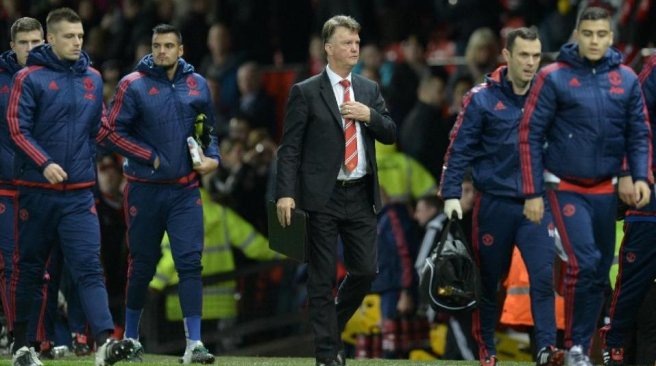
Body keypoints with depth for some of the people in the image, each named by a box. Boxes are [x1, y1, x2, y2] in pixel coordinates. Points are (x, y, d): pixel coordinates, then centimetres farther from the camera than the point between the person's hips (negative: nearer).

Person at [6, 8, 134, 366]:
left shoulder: (93, 79, 10)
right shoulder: (29, 78, -5)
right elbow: (17, 128, -11)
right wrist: (45, 164, -21)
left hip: (79, 194, 3)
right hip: (36, 191, -3)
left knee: (89, 268, -10)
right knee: (27, 268, 8)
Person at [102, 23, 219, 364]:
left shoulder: (197, 84, 7)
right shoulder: (133, 86, -5)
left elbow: (209, 127, 20)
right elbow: (113, 131, -7)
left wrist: (211, 156, 2)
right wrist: (152, 158, -12)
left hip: (185, 189, 2)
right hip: (145, 189, -2)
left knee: (190, 263, -8)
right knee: (142, 265, 8)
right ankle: (131, 337, 25)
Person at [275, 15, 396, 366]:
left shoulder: (369, 90, 12)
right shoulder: (306, 92, -2)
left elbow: (390, 135, 11)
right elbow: (290, 148, -5)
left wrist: (369, 115, -9)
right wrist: (285, 194, -14)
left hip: (361, 195, 4)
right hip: (323, 196, -4)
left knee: (365, 270, 3)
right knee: (322, 278, -1)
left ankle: (331, 324, 27)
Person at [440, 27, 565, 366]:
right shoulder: (482, 98, -3)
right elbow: (458, 149, -2)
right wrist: (451, 194, -10)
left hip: (536, 204, 1)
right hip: (494, 204, -1)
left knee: (544, 275, -14)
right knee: (488, 280, 8)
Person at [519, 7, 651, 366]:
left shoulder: (626, 80, 4)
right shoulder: (554, 78, -7)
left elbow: (639, 133, 11)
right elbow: (530, 135, -5)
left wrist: (640, 177, -5)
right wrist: (533, 194, -8)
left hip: (606, 190, 4)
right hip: (566, 188, -4)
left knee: (600, 274, 5)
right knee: (584, 263, -17)